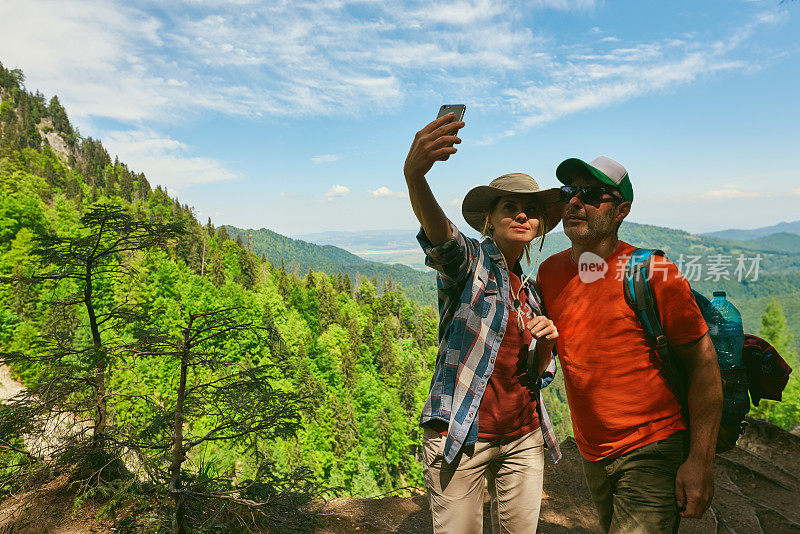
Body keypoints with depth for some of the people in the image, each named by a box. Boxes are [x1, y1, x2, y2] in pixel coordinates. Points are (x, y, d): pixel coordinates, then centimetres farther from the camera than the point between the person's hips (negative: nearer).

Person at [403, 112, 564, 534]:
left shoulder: (532, 291, 12)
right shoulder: (471, 261, -6)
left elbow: (536, 376, 16)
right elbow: (439, 235, -32)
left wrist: (545, 344, -7)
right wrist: (415, 177, -53)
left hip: (524, 436, 6)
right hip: (461, 436, -6)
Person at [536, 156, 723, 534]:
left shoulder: (652, 272, -16)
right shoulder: (550, 272, -1)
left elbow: (703, 363, -14)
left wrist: (700, 462, -15)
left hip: (652, 452, -5)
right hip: (592, 454, 6)